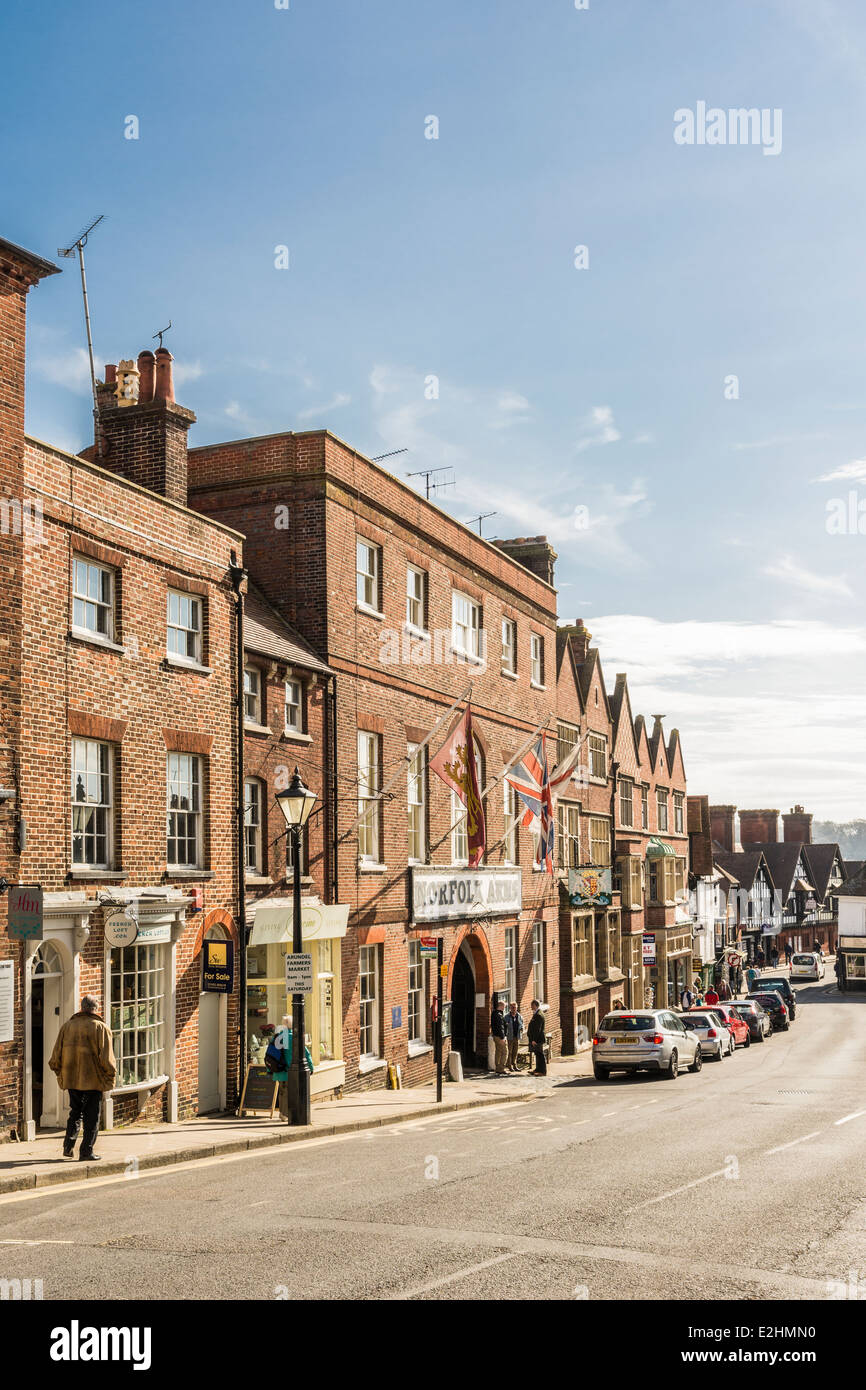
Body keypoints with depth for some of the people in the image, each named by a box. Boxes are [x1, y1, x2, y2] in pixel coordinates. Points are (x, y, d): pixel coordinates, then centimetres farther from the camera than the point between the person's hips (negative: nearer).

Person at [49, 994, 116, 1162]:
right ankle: (86, 1151, 5)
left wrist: (61, 1074, 19)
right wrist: (111, 1077, -1)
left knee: (75, 1112, 19)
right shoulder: (100, 1028, -8)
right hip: (93, 1079, -4)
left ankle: (68, 1147, 15)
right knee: (91, 1117, 4)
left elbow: (56, 1055, 7)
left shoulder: (67, 1025, 5)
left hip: (71, 1079, 4)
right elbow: (106, 1058, -12)